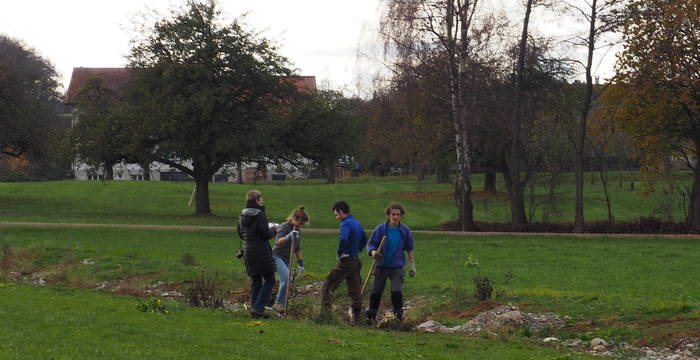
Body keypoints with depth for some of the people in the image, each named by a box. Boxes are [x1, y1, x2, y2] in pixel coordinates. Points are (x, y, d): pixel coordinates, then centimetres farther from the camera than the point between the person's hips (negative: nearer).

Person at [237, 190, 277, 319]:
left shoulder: (242, 215, 7)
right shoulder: (260, 215, -17)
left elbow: (241, 233, 17)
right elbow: (266, 234, -17)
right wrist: (273, 230, 2)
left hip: (248, 251, 7)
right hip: (261, 252, -7)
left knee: (256, 281, 15)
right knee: (269, 279, 3)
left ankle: (254, 309, 14)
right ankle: (258, 308, -6)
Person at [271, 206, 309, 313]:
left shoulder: (298, 230, 11)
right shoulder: (284, 226, -12)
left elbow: (297, 249, 19)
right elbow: (279, 241, -26)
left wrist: (300, 264, 19)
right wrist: (288, 237, -44)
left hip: (287, 259, 8)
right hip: (277, 256, -8)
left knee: (284, 282, 2)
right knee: (287, 277, -23)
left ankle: (280, 305, 8)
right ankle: (278, 303, -17)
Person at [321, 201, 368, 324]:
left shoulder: (345, 223, -13)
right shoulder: (357, 223, 15)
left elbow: (343, 239, -31)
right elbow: (364, 240, 26)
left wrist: (340, 253, -17)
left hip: (346, 261, -9)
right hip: (356, 261, 9)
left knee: (328, 284, -1)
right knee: (355, 289, 8)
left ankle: (325, 311, -6)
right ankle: (356, 318, 8)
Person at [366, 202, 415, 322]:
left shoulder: (405, 231, -2)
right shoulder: (381, 229, -7)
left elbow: (409, 249, 10)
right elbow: (371, 243, -2)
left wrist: (412, 265, 10)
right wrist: (373, 252, -25)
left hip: (397, 267, 0)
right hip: (381, 266, 0)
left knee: (397, 292, -12)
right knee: (376, 292, 8)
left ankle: (398, 315, 5)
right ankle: (371, 316, 24)